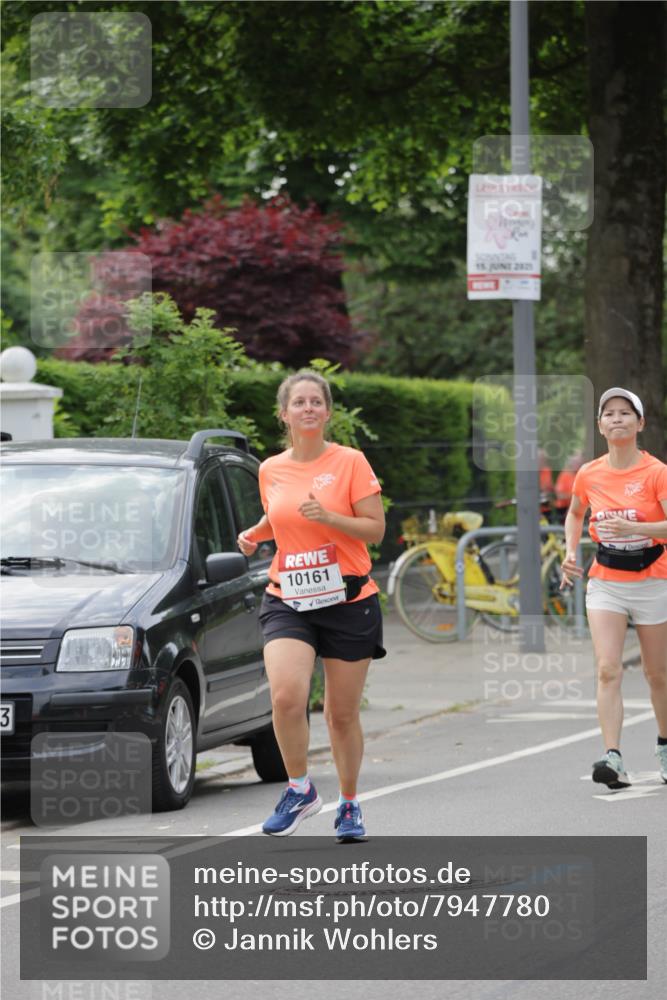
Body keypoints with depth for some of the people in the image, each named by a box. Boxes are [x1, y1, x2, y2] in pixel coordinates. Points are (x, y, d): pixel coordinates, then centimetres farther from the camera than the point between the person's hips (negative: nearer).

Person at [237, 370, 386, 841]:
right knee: (287, 695, -22)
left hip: (347, 601, -2)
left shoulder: (350, 462, -3)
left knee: (343, 713, 6)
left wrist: (327, 517, -21)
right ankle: (300, 789, -1)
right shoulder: (271, 470, 8)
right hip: (287, 601, 2)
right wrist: (255, 534, 6)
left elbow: (376, 528, -6)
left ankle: (350, 804, 26)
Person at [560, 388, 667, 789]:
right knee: (608, 669, -14)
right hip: (605, 583, 2)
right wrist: (571, 552, 7)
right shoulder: (589, 475, 1)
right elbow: (574, 513, 22)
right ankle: (614, 759, -22)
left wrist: (632, 527, -36)